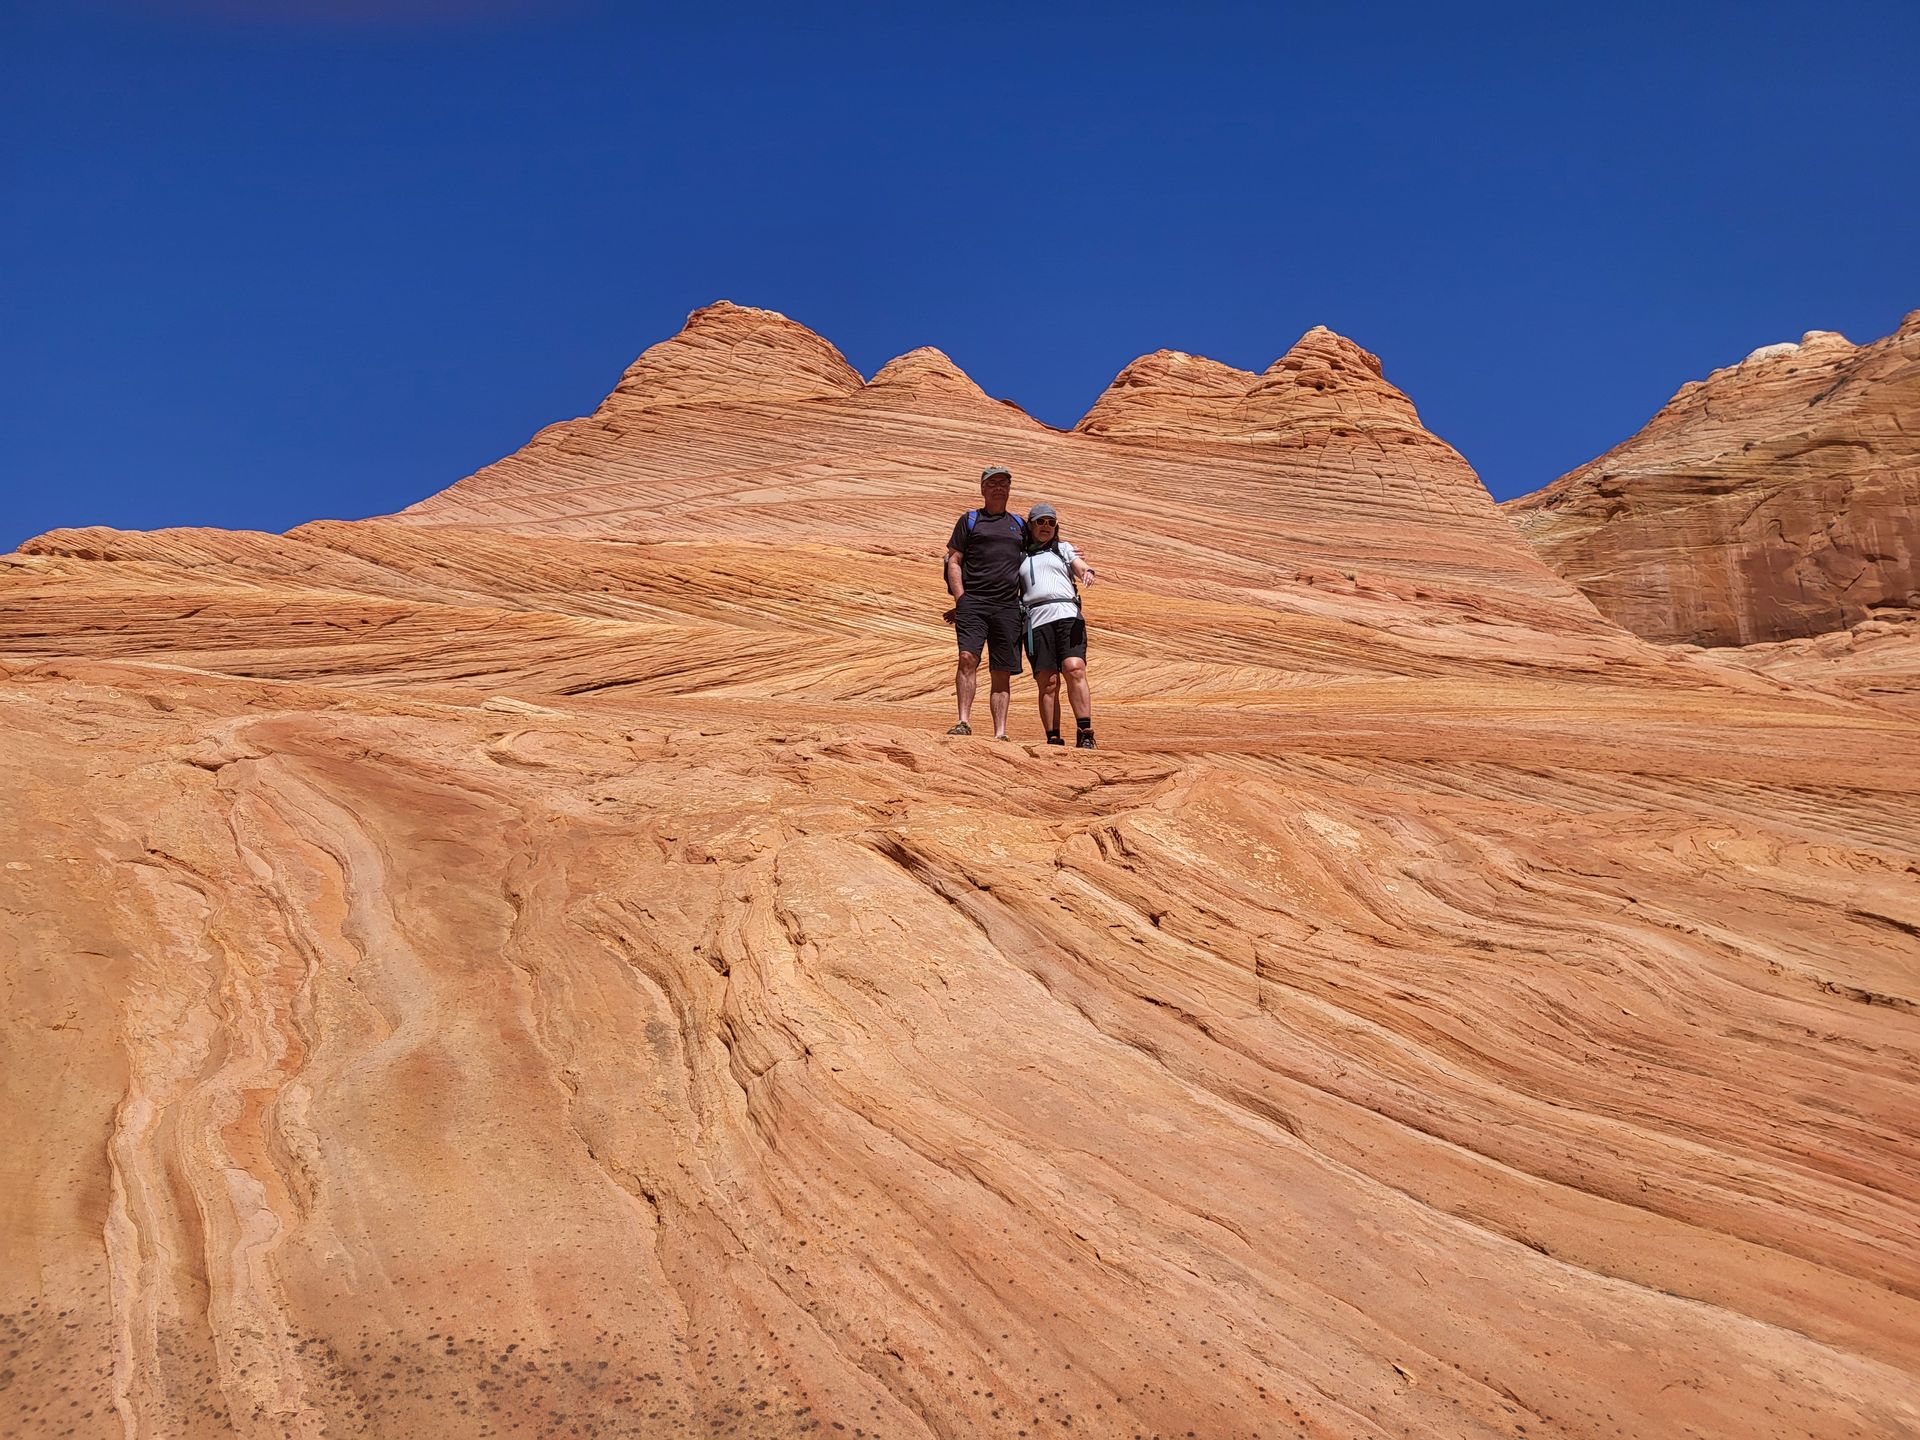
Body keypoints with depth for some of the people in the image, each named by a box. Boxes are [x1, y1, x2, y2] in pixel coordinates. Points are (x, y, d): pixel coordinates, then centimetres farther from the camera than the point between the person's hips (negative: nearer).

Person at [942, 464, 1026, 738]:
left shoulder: (1020, 525, 22)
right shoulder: (969, 520, 13)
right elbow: (954, 561, 6)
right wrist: (960, 600, -6)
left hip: (1008, 607, 3)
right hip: (973, 601, -3)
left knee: (1002, 672, 1)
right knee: (968, 657, -20)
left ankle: (1000, 733, 1)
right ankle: (964, 722, -22)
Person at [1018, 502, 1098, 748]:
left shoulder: (1063, 549, 23)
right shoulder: (1018, 556, 22)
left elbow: (1081, 567, 6)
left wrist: (1088, 573, -20)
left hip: (1068, 615, 0)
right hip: (1035, 619, 0)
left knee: (1075, 670, -18)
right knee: (1047, 682, -6)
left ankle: (1085, 734, -20)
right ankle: (1053, 740, -4)